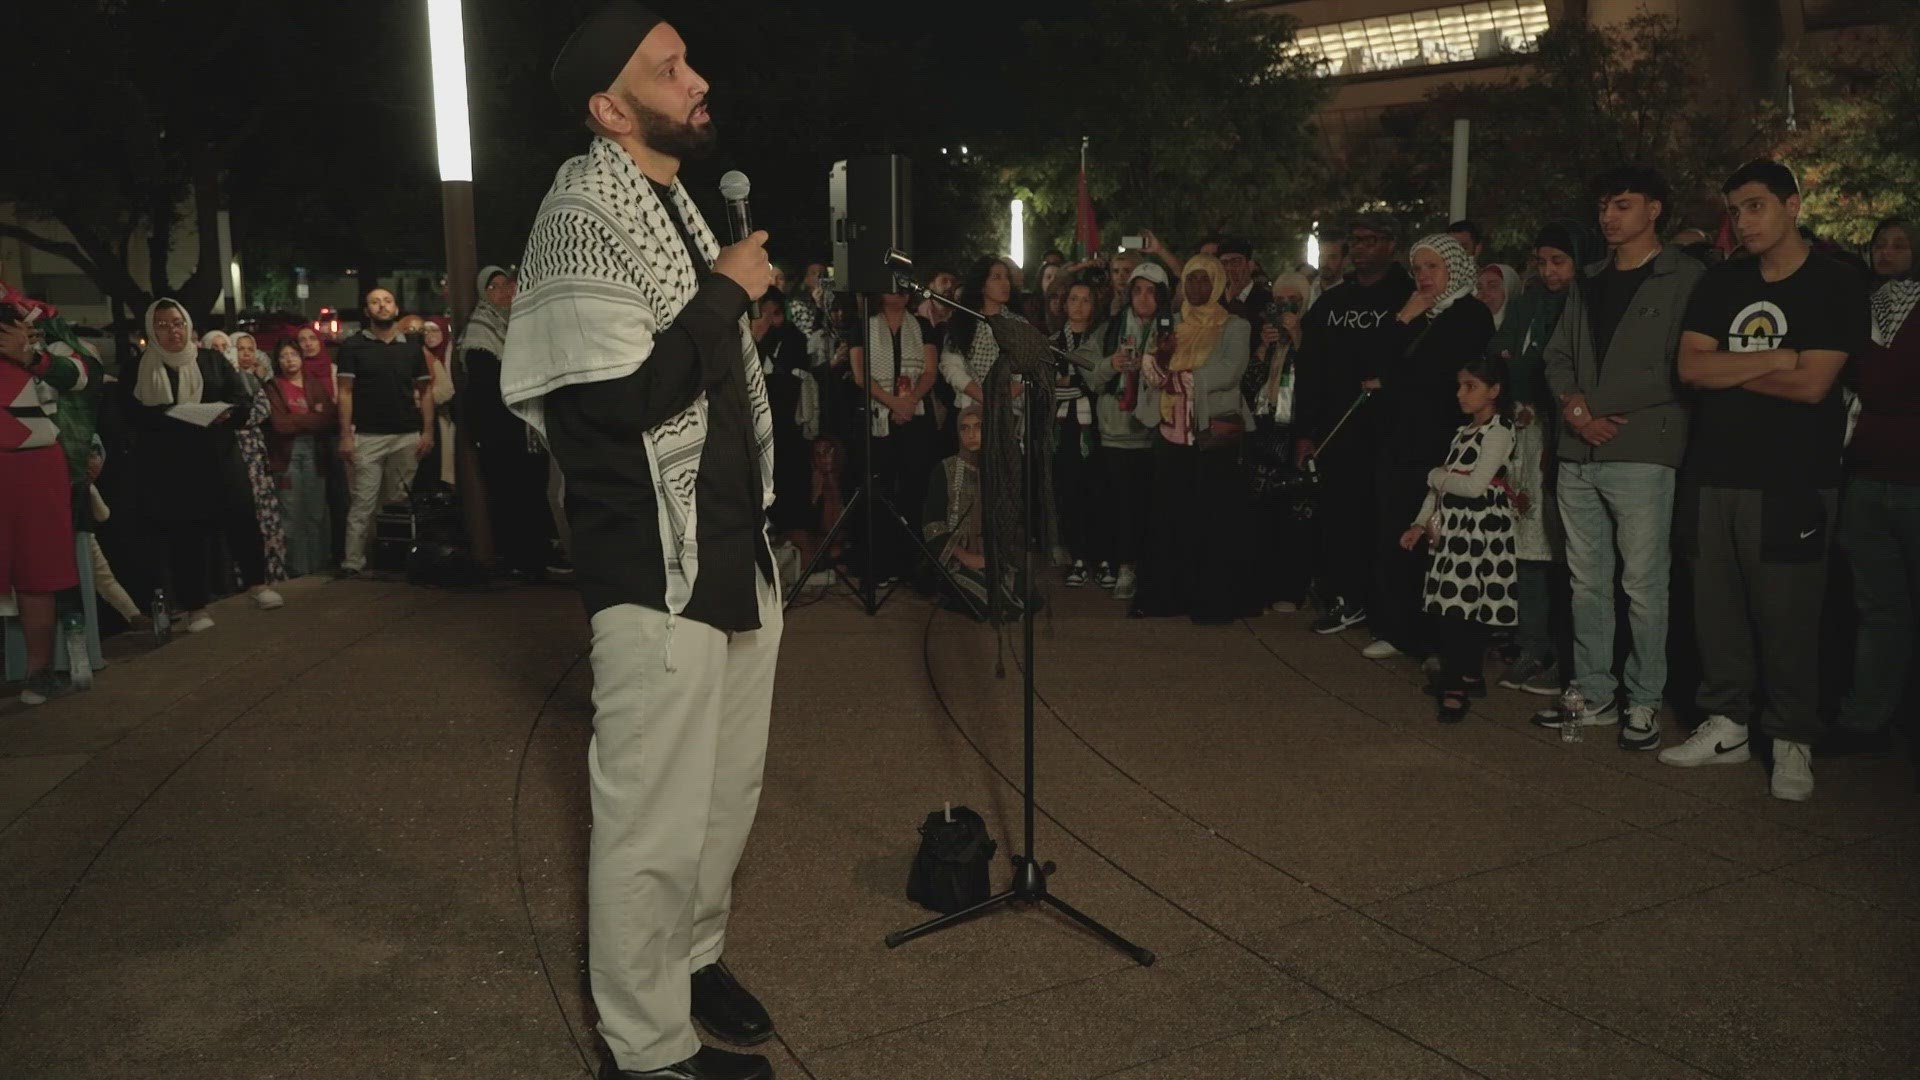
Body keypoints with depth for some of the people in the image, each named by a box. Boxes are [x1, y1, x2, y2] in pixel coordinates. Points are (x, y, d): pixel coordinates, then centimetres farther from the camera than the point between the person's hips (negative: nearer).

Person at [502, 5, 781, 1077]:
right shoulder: (582, 215, -14)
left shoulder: (679, 204, 15)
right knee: (656, 819, 1)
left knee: (729, 791, 19)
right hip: (658, 571, -9)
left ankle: (694, 956, 39)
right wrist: (728, 292, -15)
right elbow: (629, 394, -26)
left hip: (739, 552, 9)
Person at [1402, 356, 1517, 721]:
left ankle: (1456, 686, -7)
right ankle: (1468, 675, 21)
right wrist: (1420, 523, 8)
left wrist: (1436, 476, -4)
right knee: (1450, 606, 9)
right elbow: (1441, 486, 16)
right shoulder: (1465, 431, 16)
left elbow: (1474, 485, -18)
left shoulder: (1499, 431, -9)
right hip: (1453, 526, 8)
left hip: (1481, 529, -8)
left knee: (1464, 605, -10)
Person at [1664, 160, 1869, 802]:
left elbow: (1811, 384, -11)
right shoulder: (1719, 286, 13)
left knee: (1787, 617, -2)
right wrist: (1773, 361, -9)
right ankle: (1727, 725, 19)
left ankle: (1792, 743, 10)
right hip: (1713, 474, 4)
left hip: (1789, 482, -4)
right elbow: (1690, 368, 0)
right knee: (1717, 610, 7)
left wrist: (1726, 369, -2)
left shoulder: (1836, 287, 0)